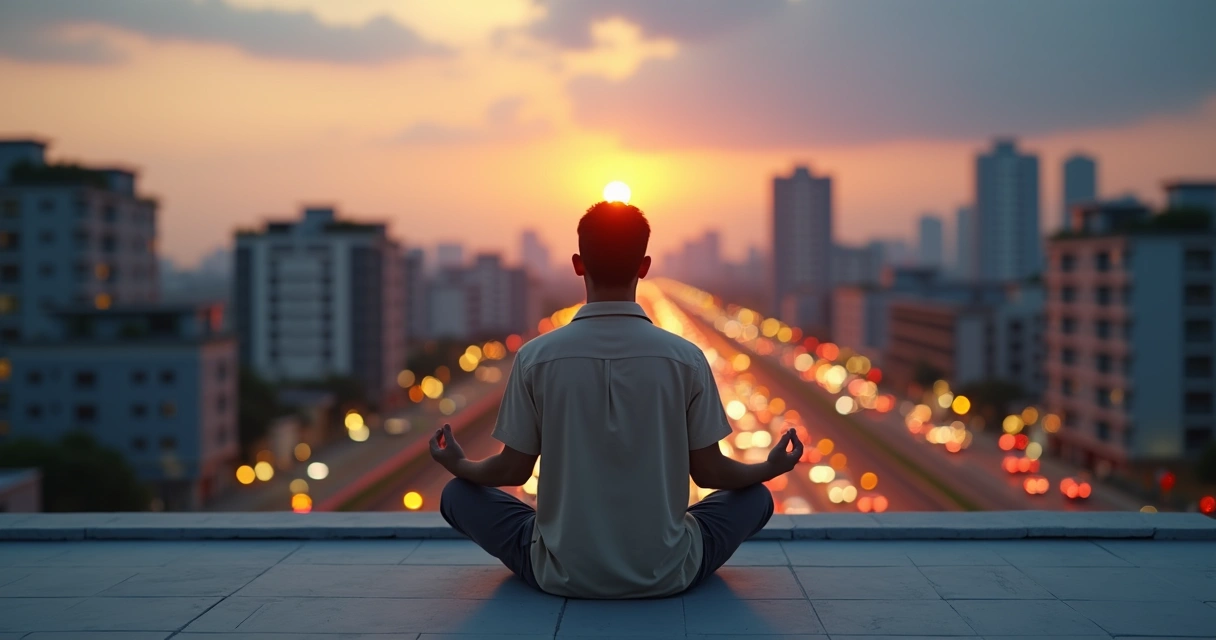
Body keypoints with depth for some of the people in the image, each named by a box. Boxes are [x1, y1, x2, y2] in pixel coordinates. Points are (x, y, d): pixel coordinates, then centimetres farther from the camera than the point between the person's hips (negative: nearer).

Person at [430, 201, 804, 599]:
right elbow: (708, 472, 0)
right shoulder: (686, 358, -8)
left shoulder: (536, 357, -8)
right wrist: (771, 467, 21)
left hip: (561, 577, 0)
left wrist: (458, 465, 23)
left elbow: (514, 470, 1)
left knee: (458, 495, 21)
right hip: (667, 577, 1)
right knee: (756, 498, 26)